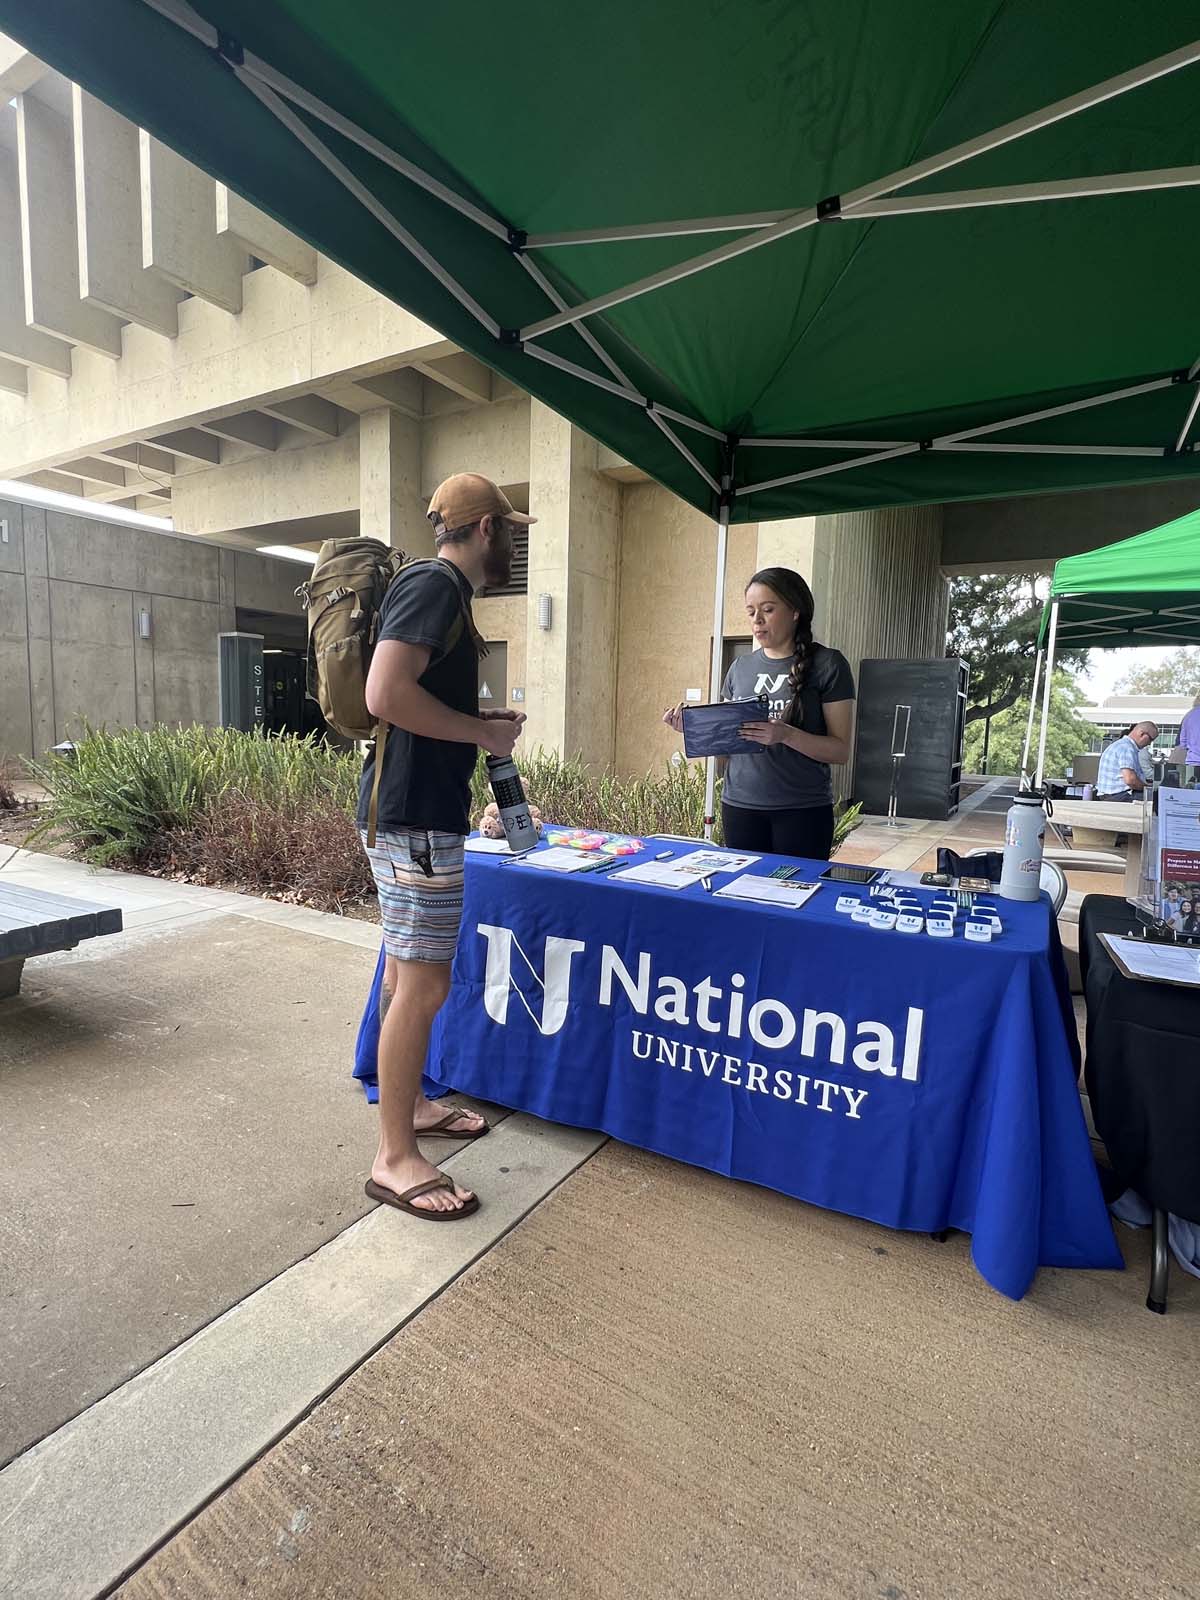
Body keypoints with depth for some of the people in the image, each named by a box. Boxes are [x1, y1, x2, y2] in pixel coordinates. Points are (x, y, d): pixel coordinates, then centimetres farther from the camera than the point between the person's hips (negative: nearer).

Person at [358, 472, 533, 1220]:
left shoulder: (443, 589, 18)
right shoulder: (435, 583, -13)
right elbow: (386, 694, -25)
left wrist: (484, 719, 12)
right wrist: (484, 732, -15)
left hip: (420, 808, 11)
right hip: (414, 814, -11)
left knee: (406, 972, 18)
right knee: (424, 984, -3)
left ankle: (410, 1103, 34)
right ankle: (395, 1157, 11)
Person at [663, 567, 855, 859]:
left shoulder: (826, 664, -3)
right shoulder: (741, 667, 10)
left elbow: (840, 751, -7)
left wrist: (785, 735, -22)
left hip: (803, 811, -3)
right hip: (739, 807, 4)